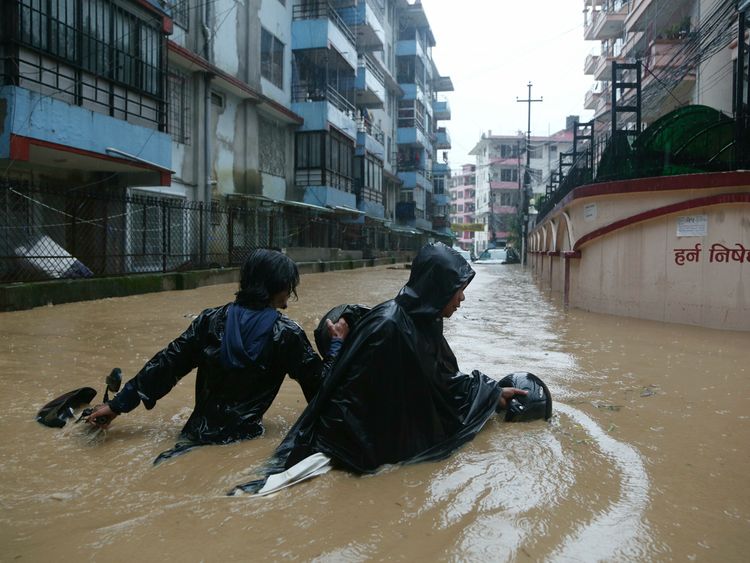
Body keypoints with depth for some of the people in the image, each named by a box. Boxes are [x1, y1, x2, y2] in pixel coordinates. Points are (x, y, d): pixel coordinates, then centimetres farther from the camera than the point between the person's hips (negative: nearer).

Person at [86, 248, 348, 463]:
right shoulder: (286, 333, -6)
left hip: (197, 435, 4)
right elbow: (321, 385, 1)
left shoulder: (211, 320, 3)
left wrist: (118, 404, 14)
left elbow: (165, 365, 5)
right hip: (244, 440, -3)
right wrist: (337, 343, 16)